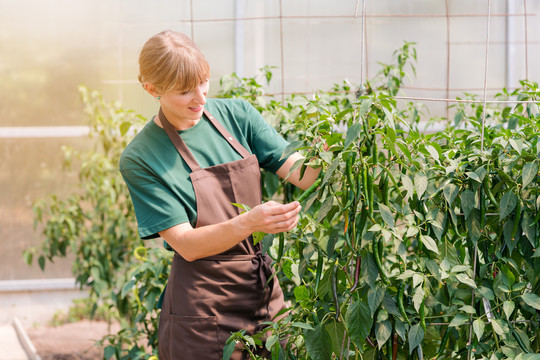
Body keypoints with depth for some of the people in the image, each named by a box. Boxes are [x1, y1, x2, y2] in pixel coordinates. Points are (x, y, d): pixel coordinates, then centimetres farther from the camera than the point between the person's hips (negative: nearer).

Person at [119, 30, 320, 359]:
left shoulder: (236, 114, 3)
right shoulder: (140, 159, -9)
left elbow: (299, 170, -5)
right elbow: (186, 244, -15)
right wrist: (250, 223, -31)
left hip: (266, 294, 4)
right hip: (203, 311, -4)